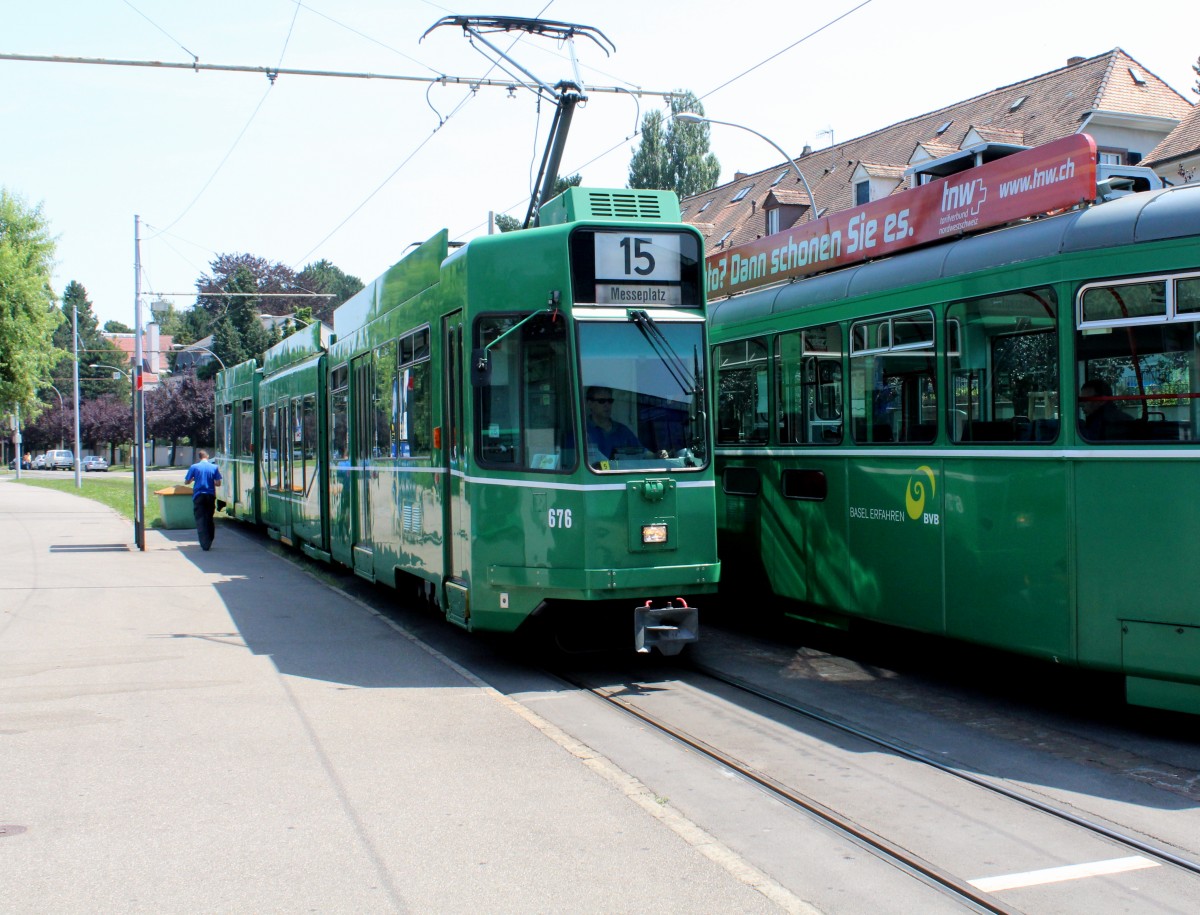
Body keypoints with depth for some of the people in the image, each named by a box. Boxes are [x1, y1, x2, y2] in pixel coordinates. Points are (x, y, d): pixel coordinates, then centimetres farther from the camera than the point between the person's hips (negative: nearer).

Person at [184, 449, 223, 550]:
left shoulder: (194, 467, -3)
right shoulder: (214, 467, 0)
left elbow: (187, 481, 2)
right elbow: (218, 482, -1)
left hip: (198, 496, -2)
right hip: (210, 495, 2)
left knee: (200, 519, 0)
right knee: (209, 519, 15)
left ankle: (205, 544, -10)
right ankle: (209, 542, 20)